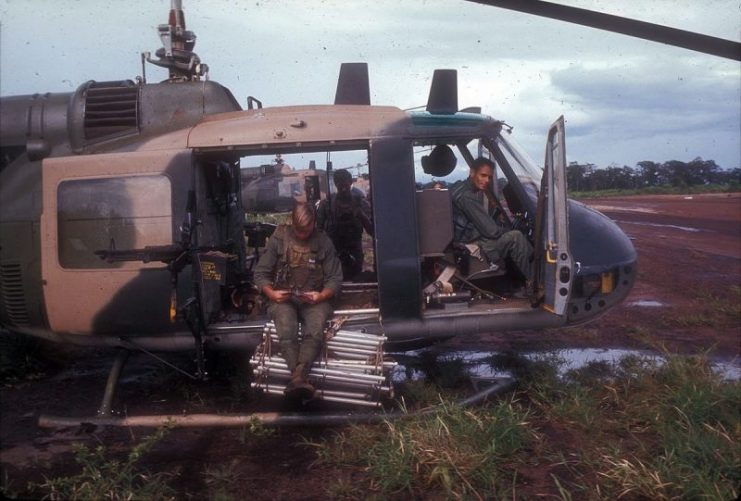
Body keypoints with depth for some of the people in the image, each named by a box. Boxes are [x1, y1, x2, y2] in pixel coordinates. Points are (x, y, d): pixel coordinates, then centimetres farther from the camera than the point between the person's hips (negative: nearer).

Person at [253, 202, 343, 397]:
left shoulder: (323, 242, 6)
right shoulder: (278, 239, 4)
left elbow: (335, 278, 5)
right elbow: (260, 273, 6)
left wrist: (322, 295, -14)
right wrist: (271, 293, -13)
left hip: (314, 299, 0)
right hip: (283, 298, 0)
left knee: (315, 331, -32)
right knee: (287, 332, -32)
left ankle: (297, 377, -45)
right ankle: (300, 379, -39)